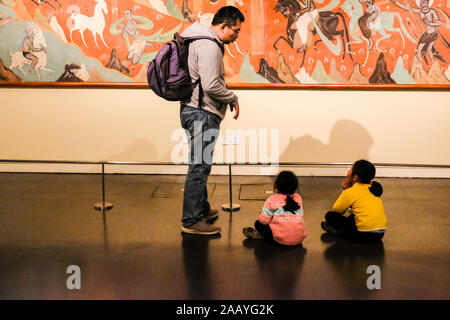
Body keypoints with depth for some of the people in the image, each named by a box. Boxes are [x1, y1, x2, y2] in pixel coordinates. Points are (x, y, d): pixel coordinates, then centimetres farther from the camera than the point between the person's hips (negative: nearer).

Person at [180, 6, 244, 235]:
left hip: (197, 112, 11)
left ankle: (201, 210, 33)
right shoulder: (209, 46, -18)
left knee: (200, 165, 20)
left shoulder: (202, 41, 16)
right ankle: (191, 221, 0)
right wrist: (233, 99, -11)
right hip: (202, 113, -11)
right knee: (199, 166, -6)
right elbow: (211, 86, -26)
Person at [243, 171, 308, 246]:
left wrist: (260, 216, 19)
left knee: (258, 224, 12)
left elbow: (264, 220, -5)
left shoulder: (272, 200, -4)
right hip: (300, 238, 5)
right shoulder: (298, 198, 8)